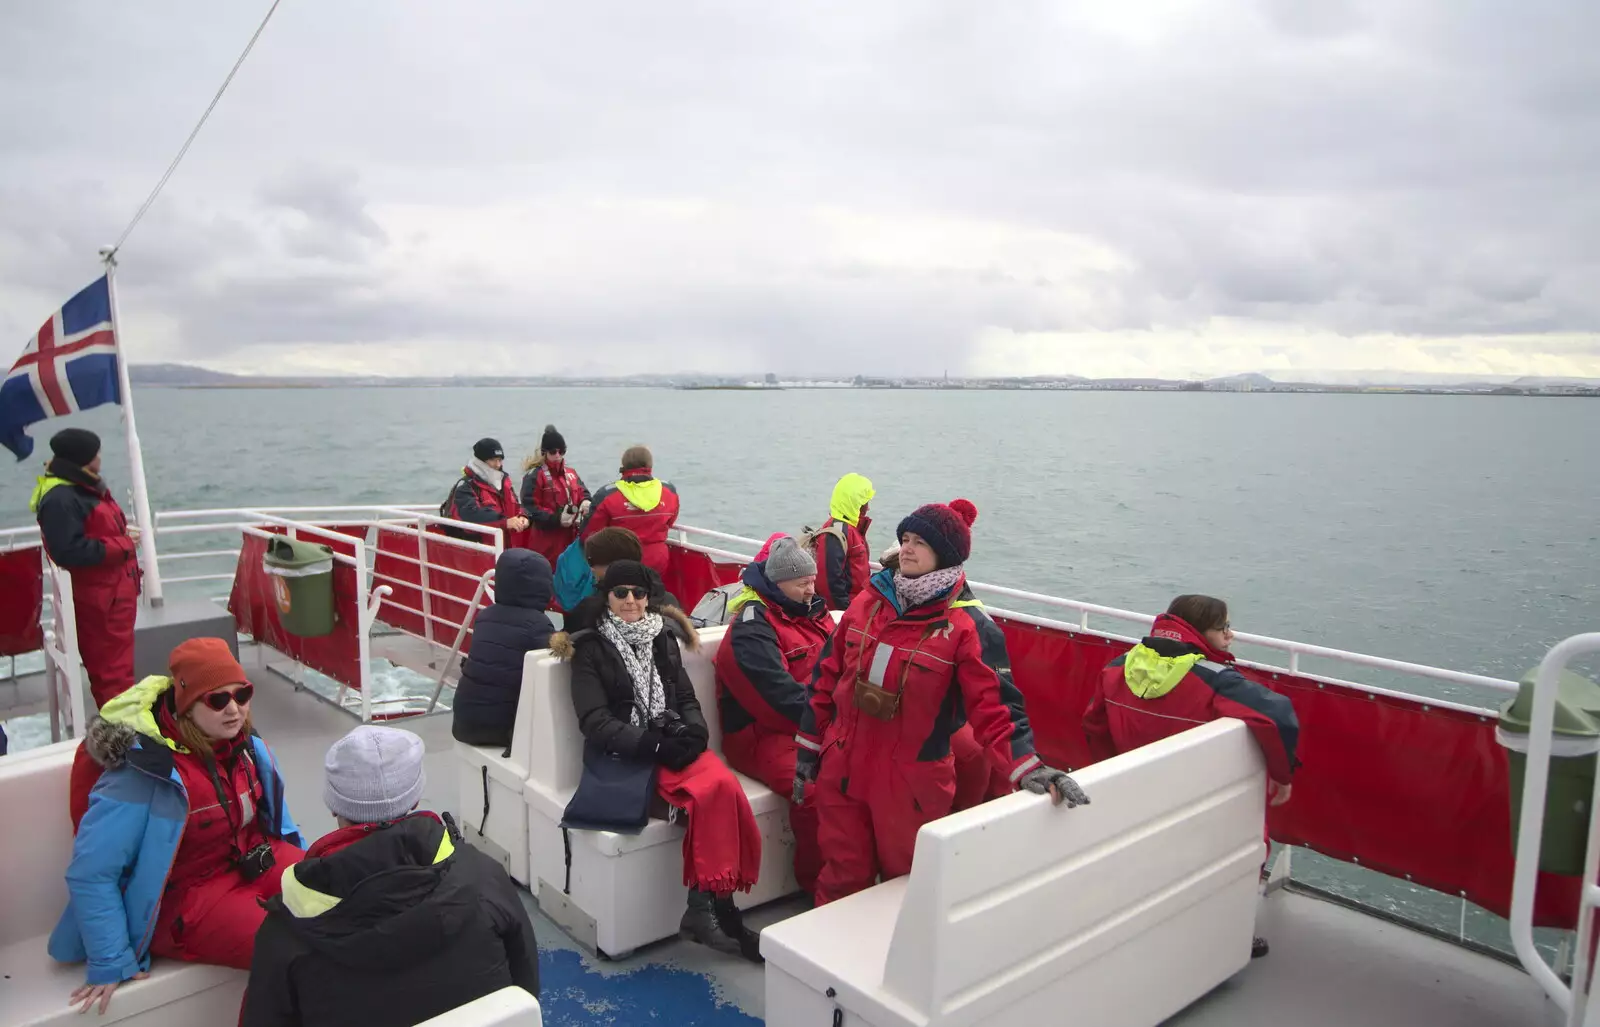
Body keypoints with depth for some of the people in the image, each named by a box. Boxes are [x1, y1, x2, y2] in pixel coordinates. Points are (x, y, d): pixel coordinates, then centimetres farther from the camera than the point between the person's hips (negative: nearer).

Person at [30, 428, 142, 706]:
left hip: (116, 590, 10)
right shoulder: (59, 499, -20)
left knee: (117, 664, 19)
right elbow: (70, 552, -27)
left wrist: (124, 532, 7)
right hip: (99, 598, -10)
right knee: (114, 670, -6)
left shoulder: (85, 486, 12)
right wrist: (124, 544, -19)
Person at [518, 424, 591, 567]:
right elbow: (530, 506, -13)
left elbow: (582, 492, 18)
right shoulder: (534, 475, -8)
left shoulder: (570, 473, 13)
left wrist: (585, 502, -7)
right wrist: (556, 519, -20)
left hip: (570, 537, 7)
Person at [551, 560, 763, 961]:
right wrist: (654, 745, -17)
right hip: (627, 755, -4)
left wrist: (692, 734, -6)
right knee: (710, 791, -30)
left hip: (675, 745, 5)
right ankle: (718, 910, -18)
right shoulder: (591, 649, 3)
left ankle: (705, 906, -19)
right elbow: (595, 722, -6)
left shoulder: (663, 638, 16)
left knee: (724, 784, -28)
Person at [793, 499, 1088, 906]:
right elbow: (827, 678, 10)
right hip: (842, 770, 4)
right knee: (842, 876, 15)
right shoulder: (866, 603, 3)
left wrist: (1028, 766, -30)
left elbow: (994, 703, -16)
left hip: (911, 784, -3)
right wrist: (808, 748, 12)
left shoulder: (968, 625, -12)